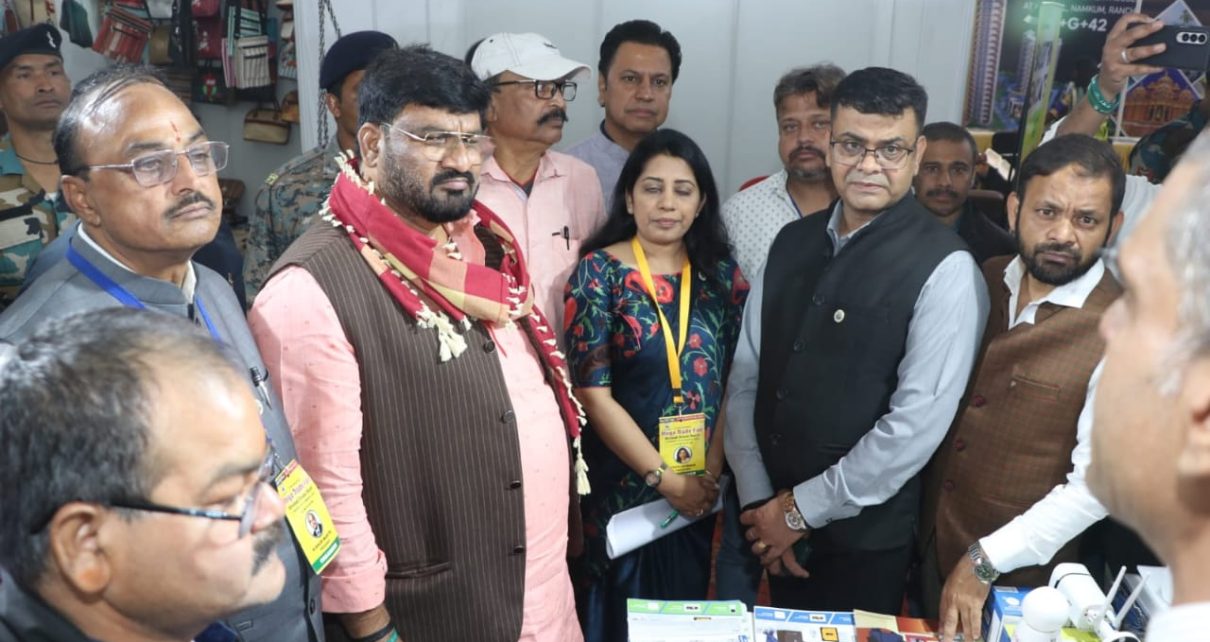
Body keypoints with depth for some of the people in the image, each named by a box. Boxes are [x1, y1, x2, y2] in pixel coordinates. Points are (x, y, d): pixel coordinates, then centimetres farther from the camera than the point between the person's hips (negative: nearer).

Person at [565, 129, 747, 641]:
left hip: (706, 490, 3)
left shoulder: (722, 274, 1)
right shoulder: (598, 272, -10)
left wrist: (711, 473, -10)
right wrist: (667, 480, -13)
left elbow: (737, 381, 1)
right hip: (624, 487, -3)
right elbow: (594, 395, -13)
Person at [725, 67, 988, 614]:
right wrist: (758, 500, -5)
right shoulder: (792, 242, 4)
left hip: (864, 537, -5)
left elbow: (917, 423, -19)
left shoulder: (945, 269, -14)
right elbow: (746, 374, 3)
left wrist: (803, 508, -14)